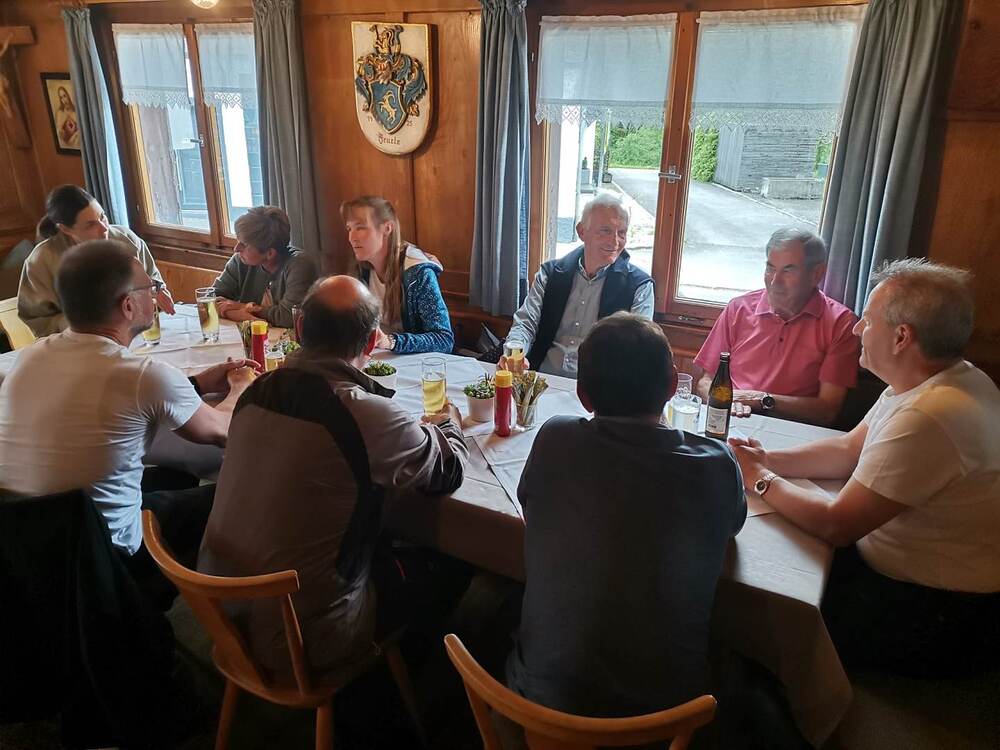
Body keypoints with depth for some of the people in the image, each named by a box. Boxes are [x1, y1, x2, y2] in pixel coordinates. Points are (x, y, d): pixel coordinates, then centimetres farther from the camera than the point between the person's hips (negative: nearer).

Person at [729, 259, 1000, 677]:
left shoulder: (926, 417, -33)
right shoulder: (945, 380, 1)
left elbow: (835, 524, -27)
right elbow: (849, 450, 8)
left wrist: (759, 480, -12)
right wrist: (769, 461, -6)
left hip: (942, 614, -9)